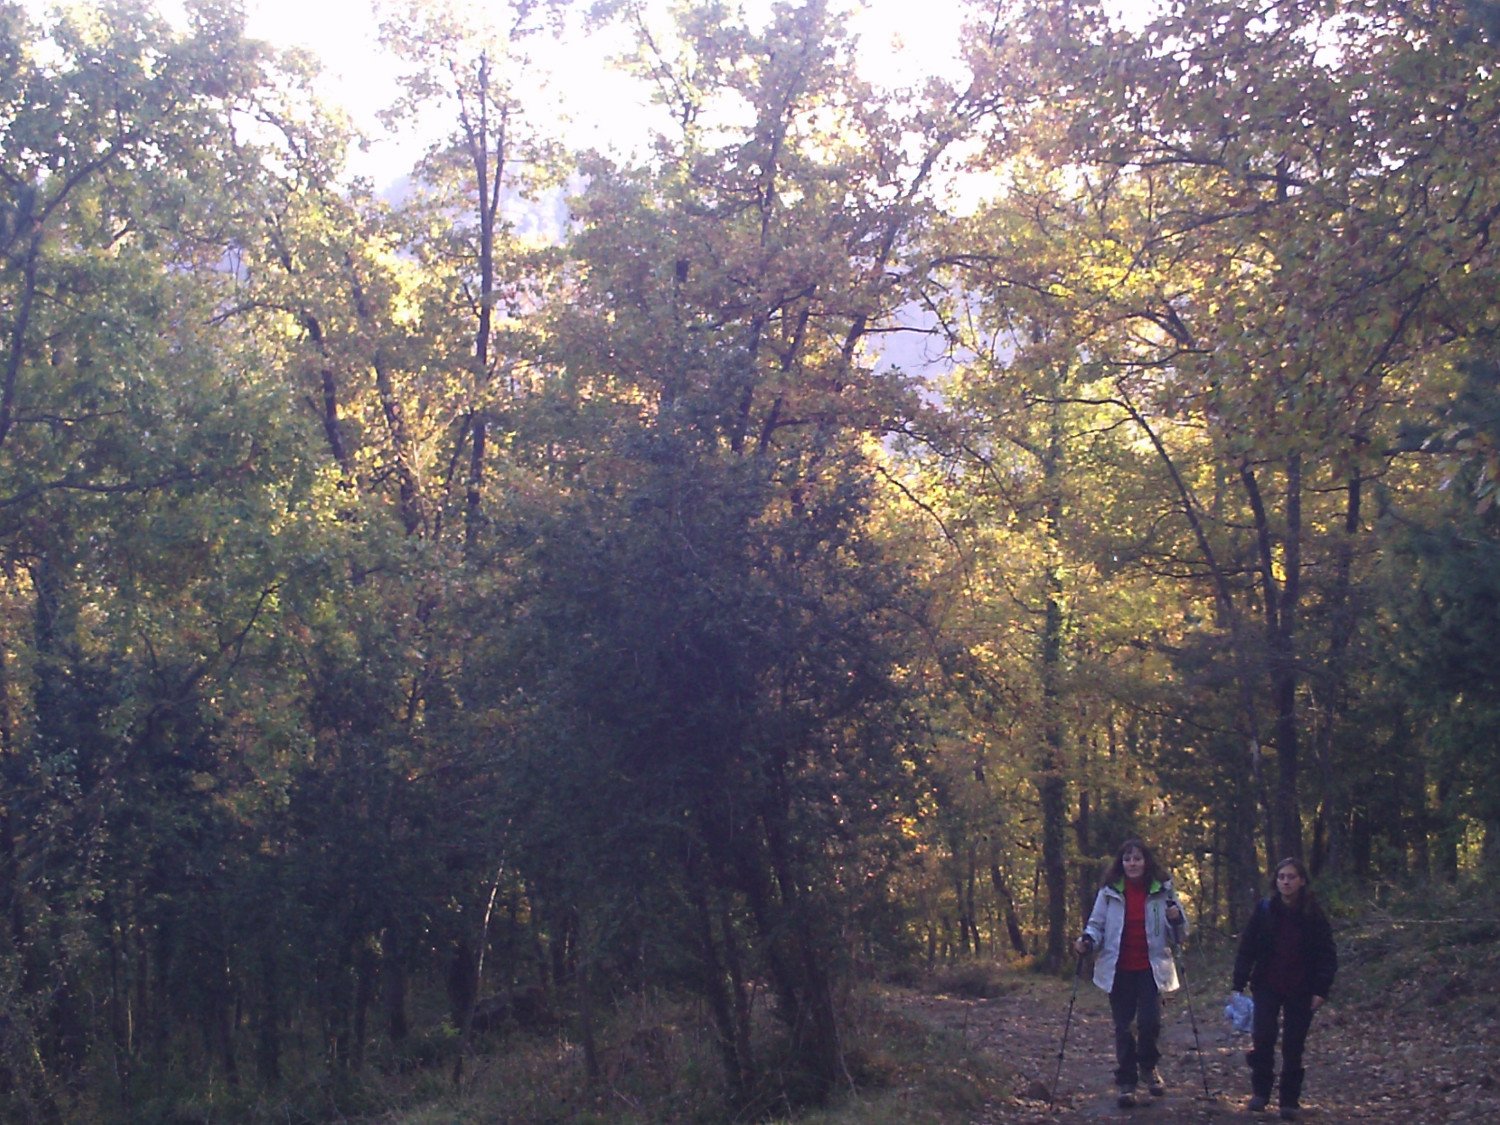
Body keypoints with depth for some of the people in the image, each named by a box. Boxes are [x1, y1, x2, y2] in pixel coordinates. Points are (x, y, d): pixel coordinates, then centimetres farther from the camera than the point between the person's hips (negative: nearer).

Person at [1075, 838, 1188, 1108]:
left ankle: (1148, 1067, 18)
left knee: (1150, 1021, -11)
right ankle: (1125, 1082, 17)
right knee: (1123, 1027, 5)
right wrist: (1087, 940, -15)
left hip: (1151, 968, -1)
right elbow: (1097, 924, 6)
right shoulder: (1109, 892, -1)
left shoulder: (1162, 891, 0)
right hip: (1119, 970, 1)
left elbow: (1178, 934, 7)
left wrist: (1177, 919, -16)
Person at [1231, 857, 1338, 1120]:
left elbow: (1327, 955, -1)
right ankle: (1260, 1092, 6)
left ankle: (1290, 1101, 14)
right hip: (1267, 987, 0)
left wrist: (1321, 990, -9)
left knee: (1293, 1046, 3)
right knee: (1262, 1038, -12)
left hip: (1300, 990, 0)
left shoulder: (1313, 915, -4)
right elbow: (1246, 948, 0)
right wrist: (1239, 985, -4)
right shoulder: (1264, 910, -3)